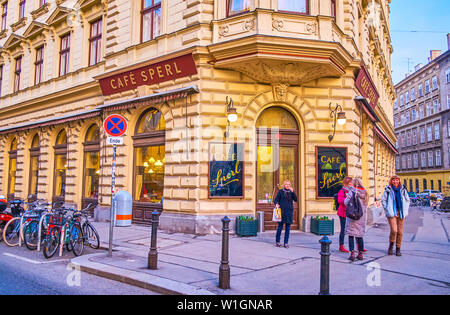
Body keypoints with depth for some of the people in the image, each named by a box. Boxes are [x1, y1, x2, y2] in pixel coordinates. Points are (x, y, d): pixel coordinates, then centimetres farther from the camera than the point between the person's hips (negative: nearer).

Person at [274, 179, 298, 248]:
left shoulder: (291, 192, 11)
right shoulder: (280, 191, 5)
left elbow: (295, 200, -1)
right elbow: (276, 199, 3)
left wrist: (293, 192, -12)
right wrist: (277, 204, -18)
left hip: (289, 211, 2)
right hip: (282, 211, -2)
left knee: (288, 227, 4)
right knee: (280, 226, 0)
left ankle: (286, 243, 11)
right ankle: (277, 241, 14)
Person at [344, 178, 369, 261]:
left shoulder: (352, 192, -10)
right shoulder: (365, 193, 7)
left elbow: (346, 202, -13)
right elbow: (365, 204, 15)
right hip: (361, 217, 5)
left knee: (351, 235, 1)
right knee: (360, 235, 12)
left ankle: (352, 253, -6)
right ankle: (360, 254, 16)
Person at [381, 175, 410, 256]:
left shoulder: (402, 190, 7)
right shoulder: (388, 190, 0)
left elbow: (407, 200, 17)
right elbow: (383, 200, 5)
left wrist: (405, 210, 8)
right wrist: (387, 210, -2)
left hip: (401, 213, 3)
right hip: (392, 213, -3)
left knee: (400, 232, 4)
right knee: (394, 230, -15)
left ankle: (398, 249, 18)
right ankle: (391, 245, 11)